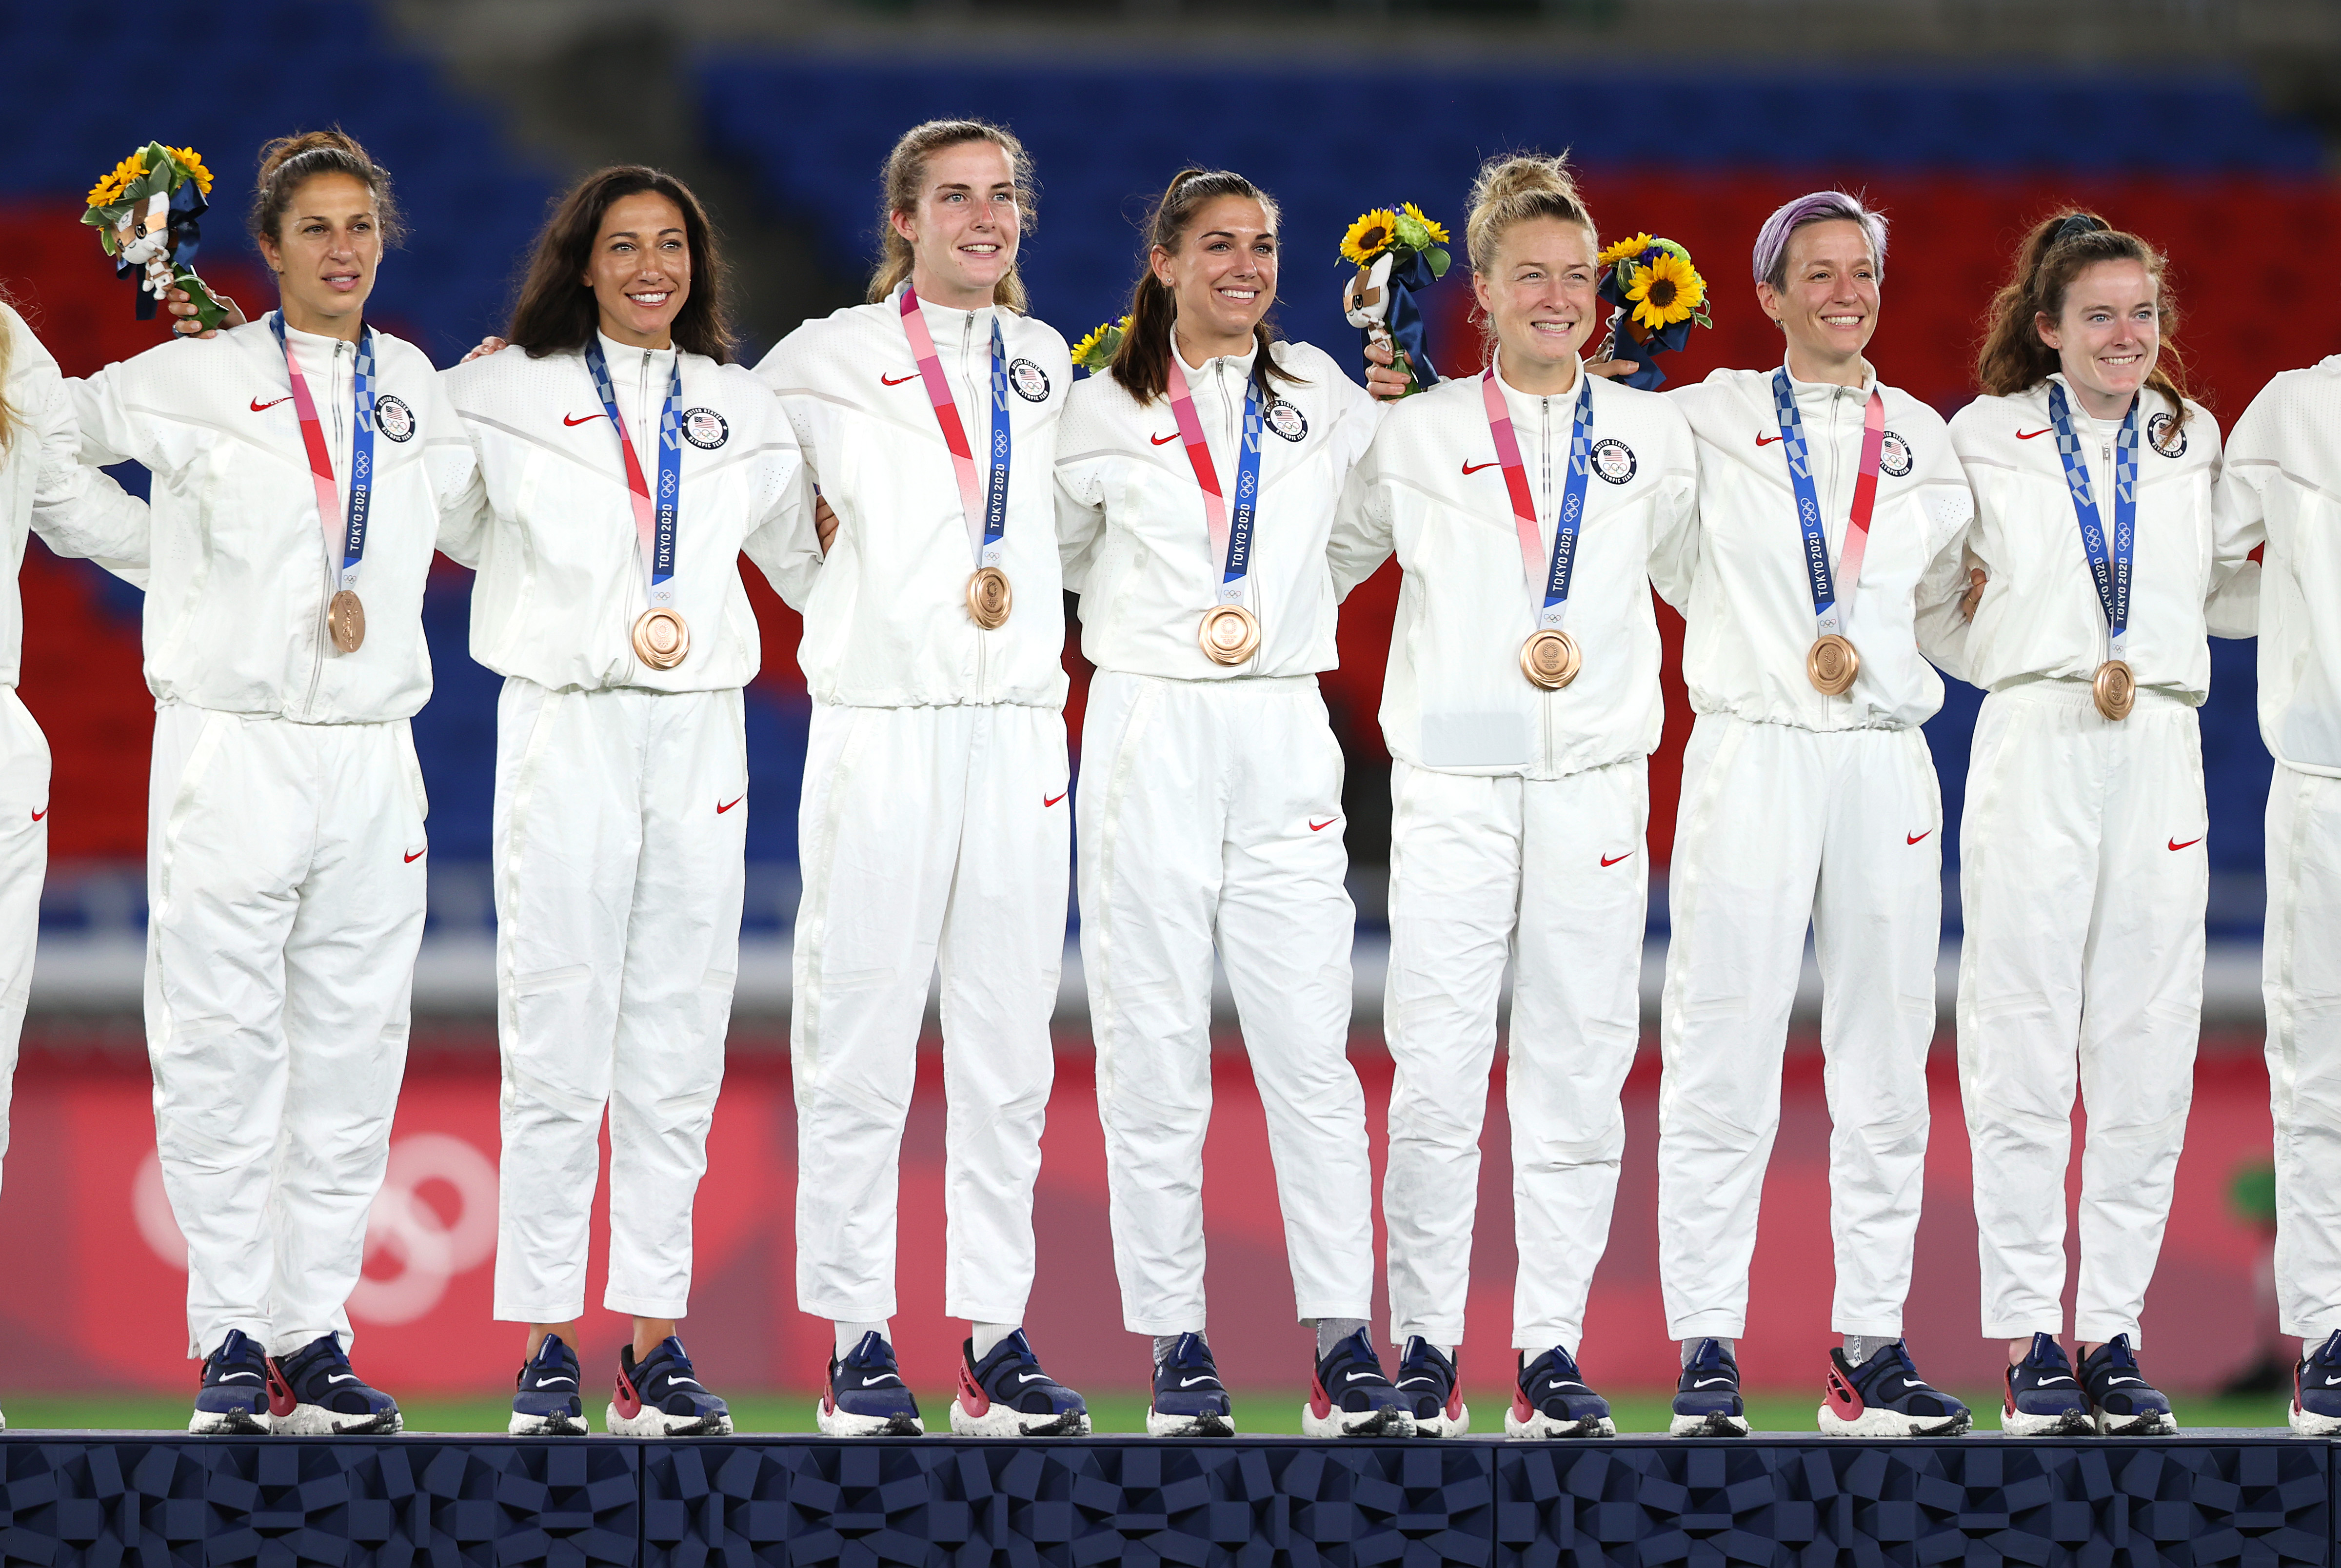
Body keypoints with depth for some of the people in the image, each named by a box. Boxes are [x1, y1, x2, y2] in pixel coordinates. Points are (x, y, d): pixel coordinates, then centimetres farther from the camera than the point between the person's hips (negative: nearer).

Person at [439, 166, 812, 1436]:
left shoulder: (740, 411, 14)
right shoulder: (509, 396, 5)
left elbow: (809, 556, 24)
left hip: (700, 733, 3)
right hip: (566, 727, -3)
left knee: (679, 1044, 2)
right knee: (558, 1039, -6)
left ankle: (656, 1341, 5)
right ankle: (545, 1344, -3)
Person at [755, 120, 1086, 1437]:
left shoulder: (1045, 365, 15)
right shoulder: (832, 358, 3)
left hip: (1018, 726, 4)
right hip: (882, 725, -4)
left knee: (1009, 1052, 3)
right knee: (861, 1043, -5)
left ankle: (997, 1340, 6)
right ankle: (858, 1342, -2)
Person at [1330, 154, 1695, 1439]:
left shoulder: (1653, 435, 11)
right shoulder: (1417, 435, 8)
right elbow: (1322, 565, 19)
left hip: (1595, 784, 1)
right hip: (1454, 785, -1)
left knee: (1579, 1068, 0)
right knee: (1437, 1070, -6)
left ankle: (1552, 1351, 5)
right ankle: (1425, 1348, 0)